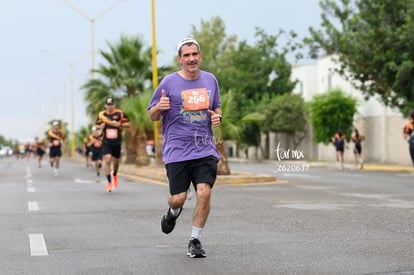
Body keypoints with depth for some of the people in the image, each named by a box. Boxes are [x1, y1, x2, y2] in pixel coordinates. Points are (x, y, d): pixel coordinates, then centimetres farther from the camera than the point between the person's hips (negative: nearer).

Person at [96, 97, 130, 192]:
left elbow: (128, 123, 1)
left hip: (117, 142, 0)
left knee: (116, 161, 13)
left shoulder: (119, 113, -3)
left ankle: (114, 174, 46)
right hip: (106, 142, 0)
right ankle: (109, 182, -7)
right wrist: (100, 126, -7)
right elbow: (97, 125, 16)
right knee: (107, 160, -15)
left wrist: (120, 124, -16)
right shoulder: (101, 115, 2)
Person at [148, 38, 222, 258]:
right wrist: (160, 107, -19)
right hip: (177, 151, -2)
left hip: (205, 150, 2)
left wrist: (217, 117, 1)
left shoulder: (210, 80, 9)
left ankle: (195, 241, 6)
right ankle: (173, 212, 37)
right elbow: (152, 116, 4)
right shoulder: (169, 82, -2)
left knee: (204, 193, -11)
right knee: (178, 198, -2)